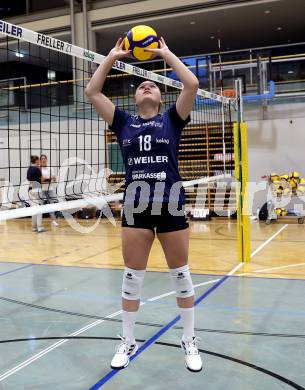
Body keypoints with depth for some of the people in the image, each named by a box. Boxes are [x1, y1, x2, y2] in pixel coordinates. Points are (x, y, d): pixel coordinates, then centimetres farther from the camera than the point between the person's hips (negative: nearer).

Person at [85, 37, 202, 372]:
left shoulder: (172, 120, 6)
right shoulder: (124, 123, 10)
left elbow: (192, 84, -5)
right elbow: (92, 92, 6)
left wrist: (166, 53, 3)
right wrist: (112, 57, 8)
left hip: (170, 206, -1)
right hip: (135, 208, 2)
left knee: (181, 275, 8)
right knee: (132, 278, 9)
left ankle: (189, 341, 25)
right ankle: (127, 342, 26)